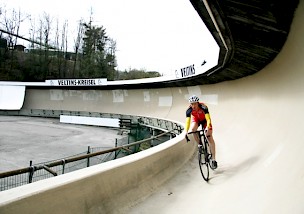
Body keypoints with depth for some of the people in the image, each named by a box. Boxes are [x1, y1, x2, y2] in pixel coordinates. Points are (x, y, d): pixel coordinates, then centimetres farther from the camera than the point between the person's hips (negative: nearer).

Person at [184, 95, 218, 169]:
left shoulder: (203, 107, -36)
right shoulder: (189, 110, -29)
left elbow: (208, 119, -39)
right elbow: (187, 121, -32)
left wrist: (208, 127, -56)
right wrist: (186, 131, -45)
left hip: (204, 119, -2)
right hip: (196, 119, 2)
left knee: (210, 138, -13)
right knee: (192, 129, -32)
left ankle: (213, 159, -8)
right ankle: (199, 144, -6)